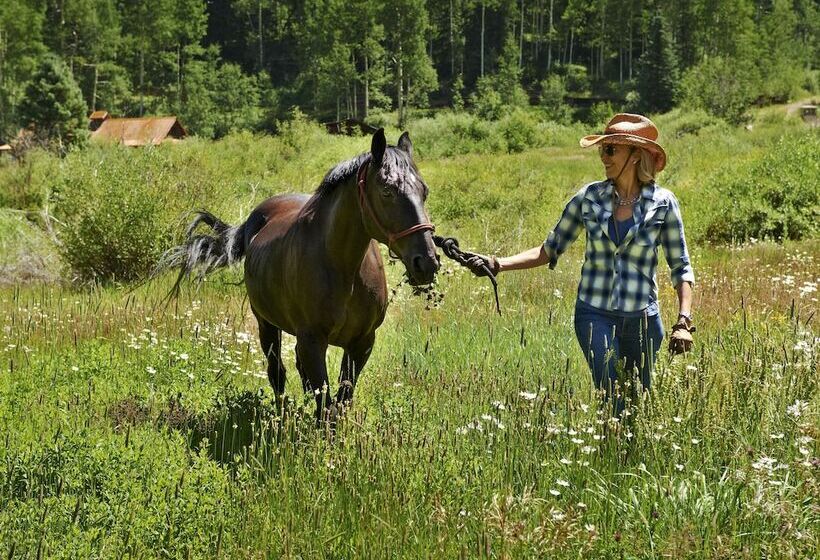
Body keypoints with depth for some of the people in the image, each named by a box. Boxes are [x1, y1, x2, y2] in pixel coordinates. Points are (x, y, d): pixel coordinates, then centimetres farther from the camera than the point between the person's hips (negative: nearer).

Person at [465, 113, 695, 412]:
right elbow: (550, 250, 6)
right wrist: (497, 264, -6)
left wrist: (684, 320, -11)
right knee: (613, 400, -10)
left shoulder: (663, 203, -4)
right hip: (595, 316, 0)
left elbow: (680, 267, 0)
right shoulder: (589, 197, 0)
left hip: (642, 320, 0)